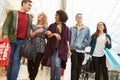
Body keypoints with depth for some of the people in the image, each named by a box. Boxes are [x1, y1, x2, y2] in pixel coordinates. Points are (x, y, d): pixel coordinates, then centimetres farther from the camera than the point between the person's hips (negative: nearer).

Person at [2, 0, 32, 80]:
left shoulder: (29, 17, 21)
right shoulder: (13, 13, 11)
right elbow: (6, 24, 2)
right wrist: (5, 34, -13)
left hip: (22, 41, 1)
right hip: (13, 40, -1)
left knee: (16, 60, -8)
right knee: (11, 61, 4)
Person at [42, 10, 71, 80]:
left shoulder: (66, 28, 7)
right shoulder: (52, 26, 8)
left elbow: (67, 40, 7)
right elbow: (47, 36, 3)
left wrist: (68, 50, 3)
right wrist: (54, 34, -15)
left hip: (61, 49, -1)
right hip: (52, 48, 2)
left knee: (57, 64, -16)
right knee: (53, 65, 5)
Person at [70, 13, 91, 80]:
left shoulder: (87, 29, 6)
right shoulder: (72, 28, 8)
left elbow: (89, 40, 2)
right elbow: (69, 38, 6)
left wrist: (82, 45, -7)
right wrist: (70, 46, -7)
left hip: (81, 50, 2)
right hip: (73, 49, -1)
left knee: (79, 67, 8)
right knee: (74, 66, -10)